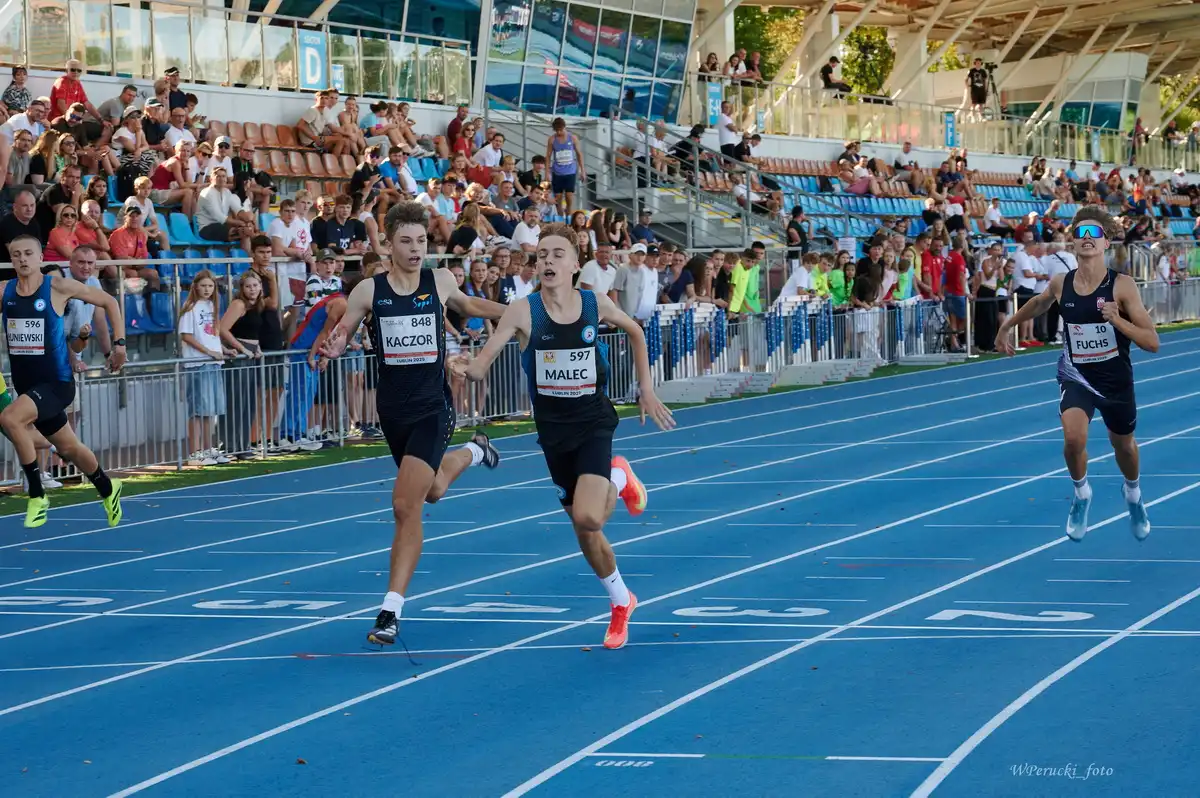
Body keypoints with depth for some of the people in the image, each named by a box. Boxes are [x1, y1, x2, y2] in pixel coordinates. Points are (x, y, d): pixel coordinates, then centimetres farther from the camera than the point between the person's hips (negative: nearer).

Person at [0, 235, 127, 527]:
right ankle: (108, 489, 47)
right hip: (26, 385, 5)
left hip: (57, 382, -5)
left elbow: (109, 302, 1)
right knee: (69, 448, 19)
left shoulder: (58, 287, -9)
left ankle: (37, 496, -17)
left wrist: (119, 343, -3)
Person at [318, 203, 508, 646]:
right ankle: (472, 452, 60)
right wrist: (331, 347, -23)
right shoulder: (369, 290, -5)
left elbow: (469, 306, 19)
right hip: (393, 407, 3)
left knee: (405, 505, -16)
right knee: (432, 491, 24)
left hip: (432, 407, -3)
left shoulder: (440, 281, -3)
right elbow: (339, 338, 0)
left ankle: (391, 611, -12)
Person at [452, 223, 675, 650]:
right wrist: (467, 368, -41)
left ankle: (619, 478, 13)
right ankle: (621, 602, 35)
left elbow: (635, 331, 13)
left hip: (593, 421, -1)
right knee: (584, 531, 9)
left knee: (587, 517, -23)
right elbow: (482, 364, -18)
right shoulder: (524, 310, -12)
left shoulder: (596, 304, -8)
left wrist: (646, 389, 11)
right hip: (552, 427, 1)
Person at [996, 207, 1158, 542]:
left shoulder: (1122, 285, -20)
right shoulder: (1060, 284, -10)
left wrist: (1118, 320, -37)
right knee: (1074, 437, -26)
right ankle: (1082, 494, 4)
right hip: (1076, 374, 1)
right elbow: (1039, 303, 16)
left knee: (1124, 445, 21)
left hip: (1115, 379, -1)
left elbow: (1152, 342, -22)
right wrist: (1007, 326, 25)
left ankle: (1133, 495, 55)